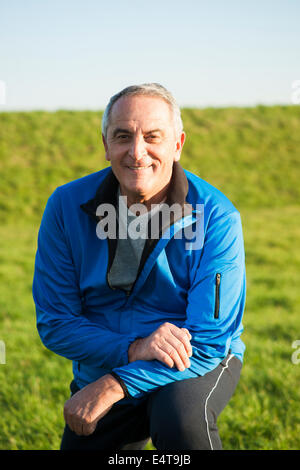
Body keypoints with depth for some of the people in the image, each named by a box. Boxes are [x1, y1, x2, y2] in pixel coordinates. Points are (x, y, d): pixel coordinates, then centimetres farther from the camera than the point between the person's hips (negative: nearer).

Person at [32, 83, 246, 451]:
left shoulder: (216, 217, -19)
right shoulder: (66, 206, -11)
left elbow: (208, 341, -20)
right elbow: (54, 323, -9)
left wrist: (116, 385, -28)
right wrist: (133, 349, -26)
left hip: (195, 365, -3)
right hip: (100, 371, 3)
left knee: (182, 421, -33)